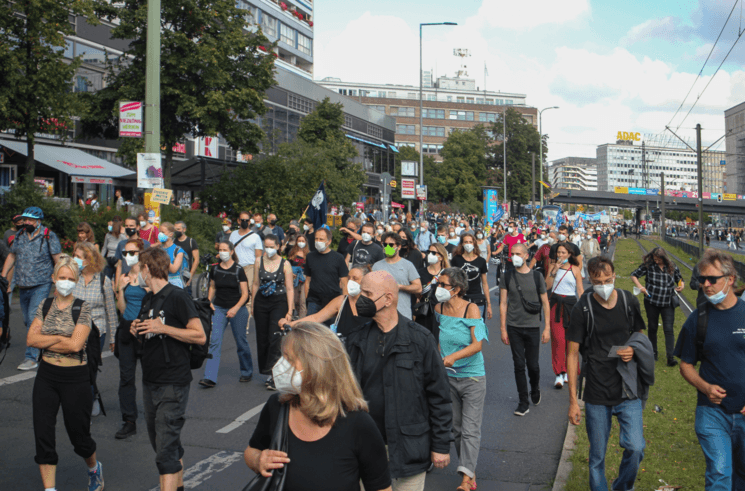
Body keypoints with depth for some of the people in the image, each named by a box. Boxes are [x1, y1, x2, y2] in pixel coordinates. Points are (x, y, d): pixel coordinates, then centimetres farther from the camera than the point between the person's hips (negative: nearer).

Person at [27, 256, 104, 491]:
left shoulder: (82, 308, -8)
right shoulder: (45, 305, 6)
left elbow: (76, 344, -18)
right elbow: (31, 339, -3)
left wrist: (46, 341, -9)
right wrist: (60, 338, -12)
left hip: (75, 377, -4)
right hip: (46, 376, 4)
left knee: (78, 434, 8)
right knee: (43, 435, -1)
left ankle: (94, 468, 38)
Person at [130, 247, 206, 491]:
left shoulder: (178, 297, -12)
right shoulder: (147, 300, 13)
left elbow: (200, 336, -16)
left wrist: (163, 328, -22)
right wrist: (137, 331, 1)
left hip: (173, 384, -8)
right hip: (150, 382, 9)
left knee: (166, 448, -11)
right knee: (163, 442, 17)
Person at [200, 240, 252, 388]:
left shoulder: (238, 270, -7)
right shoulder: (215, 269, 4)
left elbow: (245, 293, -7)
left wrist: (236, 308, -20)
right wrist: (209, 302, 2)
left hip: (237, 309, -3)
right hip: (219, 308, 3)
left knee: (241, 342, 6)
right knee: (214, 341, -10)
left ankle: (247, 372, 28)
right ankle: (210, 378, -12)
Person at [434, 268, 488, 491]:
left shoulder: (471, 309, -14)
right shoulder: (439, 308, 1)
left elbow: (477, 344, -20)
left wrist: (454, 356, -32)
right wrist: (440, 360, 10)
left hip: (472, 377, -6)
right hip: (448, 376, 6)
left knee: (470, 429, -7)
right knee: (456, 428, 12)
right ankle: (471, 473, 26)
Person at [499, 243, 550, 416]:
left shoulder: (537, 276, 1)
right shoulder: (507, 277, 2)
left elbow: (545, 303, 5)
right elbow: (503, 304, 3)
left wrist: (547, 328, 0)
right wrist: (503, 329, -2)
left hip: (532, 327, -1)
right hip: (513, 327, 1)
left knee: (533, 365, 4)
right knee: (519, 365, 2)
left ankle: (535, 390, 34)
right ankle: (523, 402, 13)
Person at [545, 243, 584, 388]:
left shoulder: (575, 269, 3)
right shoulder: (553, 267, 8)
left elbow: (580, 289, 3)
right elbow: (547, 286, -2)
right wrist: (554, 271, -10)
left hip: (570, 304, 0)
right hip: (555, 304, 0)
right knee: (558, 339, -8)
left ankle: (568, 371, 19)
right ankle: (559, 374, -4)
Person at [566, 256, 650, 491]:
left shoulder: (629, 302, 0)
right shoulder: (583, 309, -7)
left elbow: (640, 337, 16)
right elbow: (572, 354, -4)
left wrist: (634, 351, -9)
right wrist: (573, 400, -6)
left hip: (628, 391, 1)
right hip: (596, 394, -1)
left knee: (635, 447, -8)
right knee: (597, 457, 8)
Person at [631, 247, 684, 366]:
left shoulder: (672, 267, -1)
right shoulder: (648, 266, -6)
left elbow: (680, 279, 15)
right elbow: (634, 275, 0)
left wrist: (681, 285, -8)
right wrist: (639, 286, -17)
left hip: (668, 304, 0)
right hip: (651, 302, 0)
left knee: (668, 329, -7)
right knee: (652, 328, 12)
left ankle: (670, 357, -6)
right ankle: (653, 353, 29)